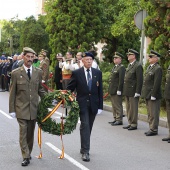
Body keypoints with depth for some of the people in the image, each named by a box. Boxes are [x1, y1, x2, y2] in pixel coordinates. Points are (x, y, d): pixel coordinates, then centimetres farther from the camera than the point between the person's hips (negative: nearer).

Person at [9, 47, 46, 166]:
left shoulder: (38, 72, 7)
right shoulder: (16, 73, -2)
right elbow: (12, 93, -1)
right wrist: (12, 110, -4)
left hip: (34, 107, 3)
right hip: (21, 108, -3)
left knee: (31, 133, 11)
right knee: (23, 133, -5)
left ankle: (28, 153, 25)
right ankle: (26, 157, -1)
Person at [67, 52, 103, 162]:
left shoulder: (98, 73, 5)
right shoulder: (76, 73, -3)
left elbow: (100, 90, 7)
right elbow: (70, 88, 3)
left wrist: (100, 106, 3)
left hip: (93, 104, 3)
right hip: (82, 103, -3)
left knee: (88, 127, 10)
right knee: (85, 125, -10)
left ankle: (84, 148, 25)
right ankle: (85, 151, -10)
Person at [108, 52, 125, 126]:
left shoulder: (121, 68, -13)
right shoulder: (114, 67, 18)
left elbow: (121, 80, -19)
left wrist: (119, 90, -22)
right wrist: (110, 89, 18)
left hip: (117, 90, -10)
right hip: (112, 90, 10)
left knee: (118, 106, -4)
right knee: (114, 105, 14)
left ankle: (119, 120, 1)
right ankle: (115, 119, 22)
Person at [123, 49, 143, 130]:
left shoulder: (138, 66, -12)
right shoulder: (129, 65, 16)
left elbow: (139, 80, -16)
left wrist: (137, 92, -19)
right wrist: (124, 90, 16)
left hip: (133, 91, -9)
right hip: (127, 91, 9)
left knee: (133, 108, -1)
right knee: (128, 108, 13)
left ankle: (134, 124, 7)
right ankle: (130, 123, 22)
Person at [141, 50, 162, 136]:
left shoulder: (158, 69, -15)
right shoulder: (149, 67, 14)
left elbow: (157, 83, -20)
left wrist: (153, 95, -21)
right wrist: (144, 93, 16)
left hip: (153, 95, -10)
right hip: (147, 95, 10)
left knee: (153, 114, -3)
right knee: (150, 113, 15)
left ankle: (154, 130, 3)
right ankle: (151, 128, 23)